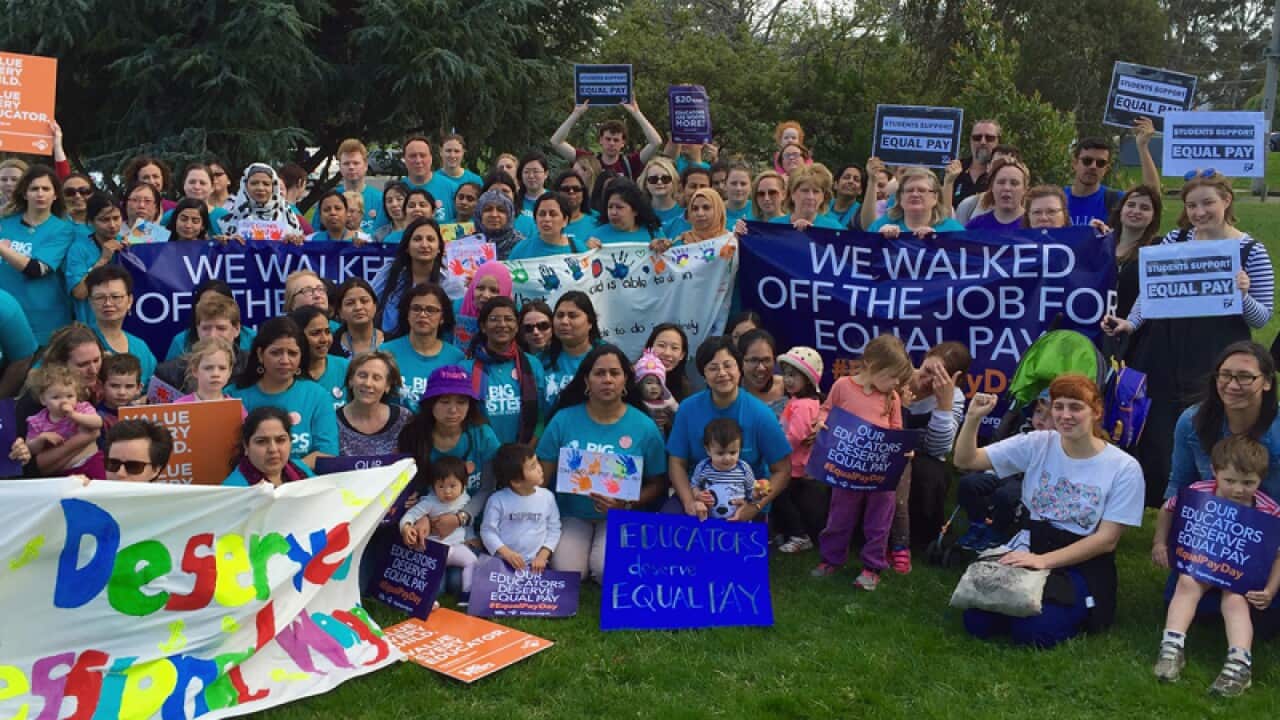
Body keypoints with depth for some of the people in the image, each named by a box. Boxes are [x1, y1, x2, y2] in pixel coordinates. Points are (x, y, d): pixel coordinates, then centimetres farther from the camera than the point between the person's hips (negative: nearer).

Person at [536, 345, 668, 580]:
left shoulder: (644, 427, -5)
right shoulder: (563, 420, -3)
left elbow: (657, 485, 1)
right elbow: (543, 476, 3)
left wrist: (625, 505, -16)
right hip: (571, 514, 1)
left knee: (608, 572, -25)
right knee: (566, 574, -20)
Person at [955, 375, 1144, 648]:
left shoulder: (1124, 468, -9)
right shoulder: (1037, 445, -1)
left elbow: (1106, 540, -11)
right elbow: (966, 461, 1)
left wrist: (1044, 560, -22)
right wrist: (973, 419, -18)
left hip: (1083, 565, -3)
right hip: (1032, 552, 3)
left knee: (1031, 630, -26)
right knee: (977, 621, -19)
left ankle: (1076, 611, 6)